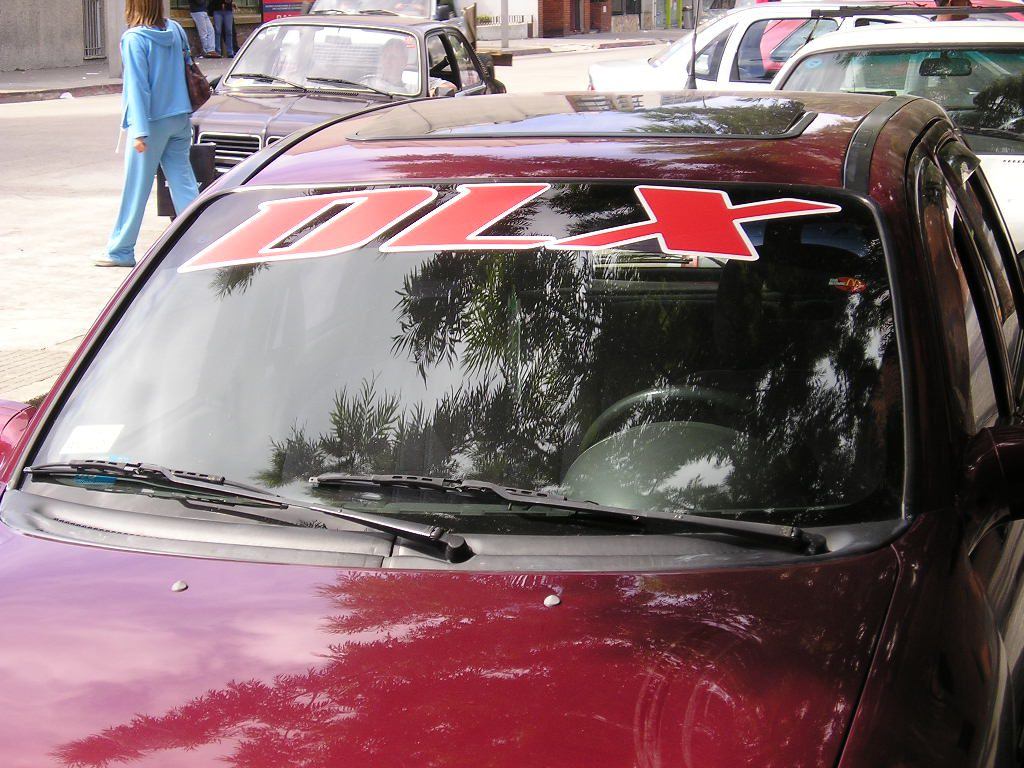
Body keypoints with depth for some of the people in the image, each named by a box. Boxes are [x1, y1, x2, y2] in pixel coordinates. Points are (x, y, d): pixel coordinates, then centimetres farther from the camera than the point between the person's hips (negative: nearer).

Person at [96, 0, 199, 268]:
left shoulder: (134, 39, -14)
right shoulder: (176, 30, 4)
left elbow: (138, 86, -16)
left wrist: (139, 131, -17)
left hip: (152, 122, -5)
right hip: (180, 119, 5)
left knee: (136, 188, 4)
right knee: (184, 183, 6)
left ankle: (120, 251, 14)